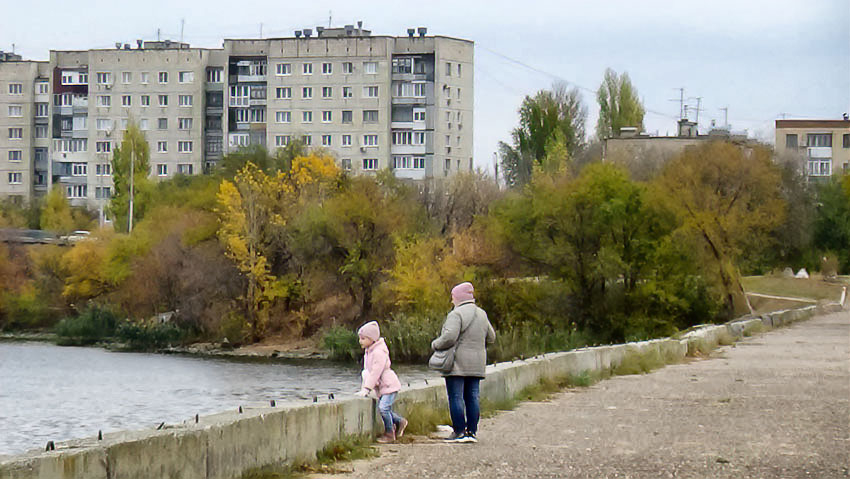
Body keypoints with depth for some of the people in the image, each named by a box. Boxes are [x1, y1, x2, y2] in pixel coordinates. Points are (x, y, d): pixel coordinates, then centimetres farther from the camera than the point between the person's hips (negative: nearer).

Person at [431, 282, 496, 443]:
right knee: (472, 397, 9)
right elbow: (491, 337, 19)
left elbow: (449, 337, -21)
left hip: (458, 363, -7)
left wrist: (435, 345, -5)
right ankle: (472, 431, 8)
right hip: (476, 364, 7)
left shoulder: (456, 314, -12)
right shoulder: (481, 314, 13)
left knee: (456, 397, -3)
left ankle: (459, 432, -5)